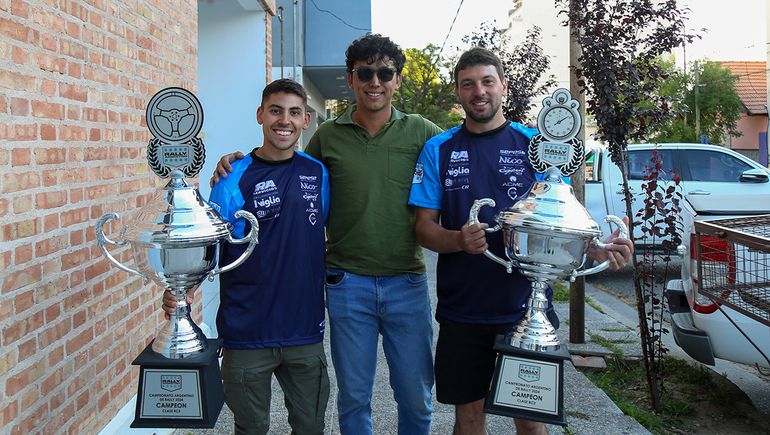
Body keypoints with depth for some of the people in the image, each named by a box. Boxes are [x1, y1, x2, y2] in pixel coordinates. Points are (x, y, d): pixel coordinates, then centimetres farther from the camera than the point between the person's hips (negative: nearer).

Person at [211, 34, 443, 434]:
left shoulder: (422, 133, -1)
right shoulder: (328, 136, 3)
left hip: (407, 282, 0)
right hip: (347, 283, 1)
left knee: (415, 397, 12)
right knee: (353, 397, 14)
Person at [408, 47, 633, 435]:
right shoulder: (438, 150, 3)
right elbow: (424, 227, 1)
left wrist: (595, 248, -19)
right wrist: (459, 240, -21)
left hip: (526, 306, 0)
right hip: (462, 310, 1)